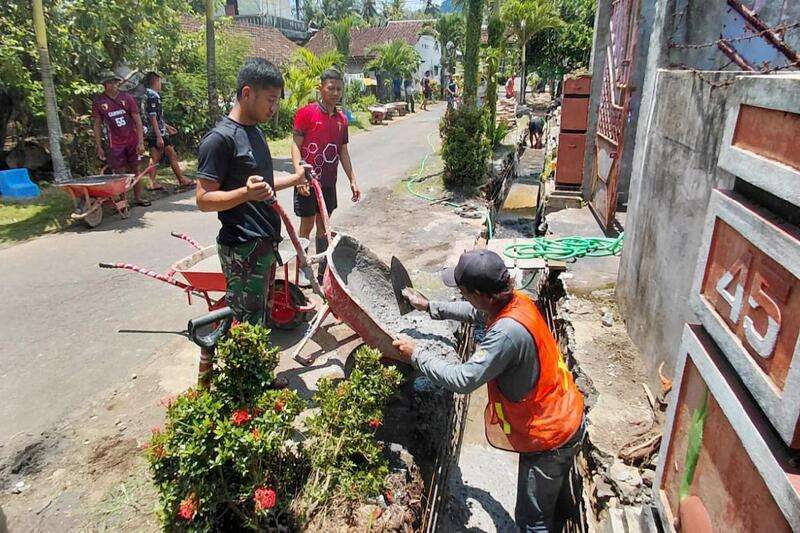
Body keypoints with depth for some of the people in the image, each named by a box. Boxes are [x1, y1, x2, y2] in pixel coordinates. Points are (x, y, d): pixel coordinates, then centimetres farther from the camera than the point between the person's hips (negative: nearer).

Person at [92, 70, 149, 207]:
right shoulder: (98, 101, -1)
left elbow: (137, 120, -2)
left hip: (133, 141, 1)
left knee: (135, 170, 7)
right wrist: (99, 147, 3)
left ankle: (138, 198, 18)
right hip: (116, 143, -1)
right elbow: (97, 125, 5)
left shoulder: (127, 97, -2)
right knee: (120, 174, 0)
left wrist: (141, 142, -9)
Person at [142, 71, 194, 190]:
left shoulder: (147, 94, 15)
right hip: (158, 133, -9)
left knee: (154, 158, 9)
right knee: (172, 156, 2)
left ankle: (152, 182, 9)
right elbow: (152, 117, -21)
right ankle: (182, 180, 10)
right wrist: (159, 136, -23)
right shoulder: (153, 96, -15)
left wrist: (167, 126, 31)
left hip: (151, 134, 9)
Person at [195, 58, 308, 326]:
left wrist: (294, 179, 18)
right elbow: (204, 198, -18)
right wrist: (246, 193, -33)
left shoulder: (254, 131, 13)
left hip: (266, 243, 9)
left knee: (263, 315, 17)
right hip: (242, 251, -9)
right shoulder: (219, 138, -16)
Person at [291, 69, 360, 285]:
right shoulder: (306, 113, -9)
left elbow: (343, 152, 13)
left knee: (323, 224, 14)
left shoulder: (341, 119, 9)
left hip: (329, 182, 6)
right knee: (307, 225, 3)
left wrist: (352, 180, 10)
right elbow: (296, 146, -12)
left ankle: (323, 269, 24)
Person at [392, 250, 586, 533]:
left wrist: (416, 356, -19)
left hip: (549, 436, -9)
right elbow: (475, 311, 15)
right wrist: (430, 307, 15)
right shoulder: (515, 301, -7)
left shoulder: (507, 332, -36)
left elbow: (463, 379, -32)